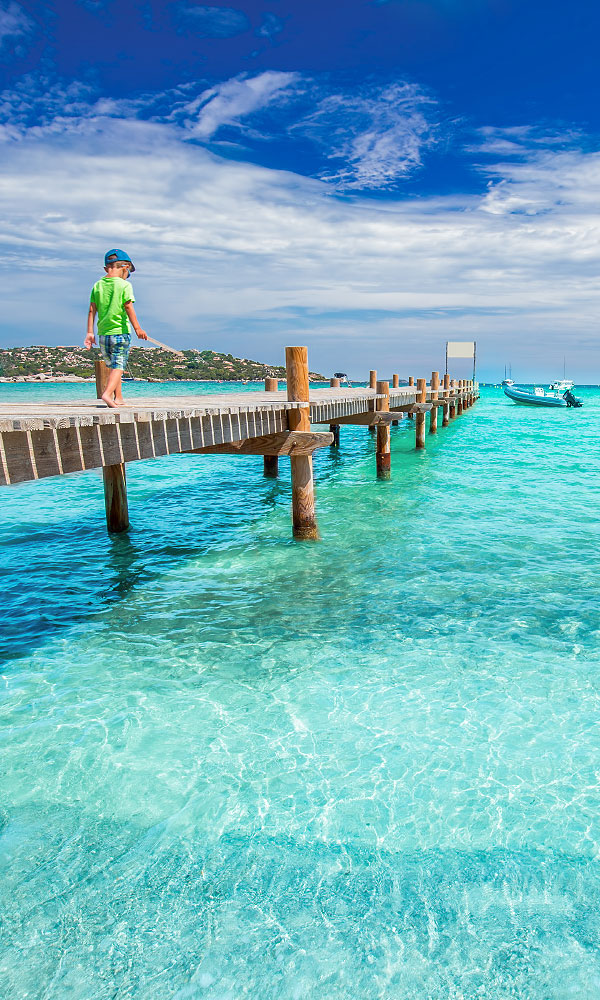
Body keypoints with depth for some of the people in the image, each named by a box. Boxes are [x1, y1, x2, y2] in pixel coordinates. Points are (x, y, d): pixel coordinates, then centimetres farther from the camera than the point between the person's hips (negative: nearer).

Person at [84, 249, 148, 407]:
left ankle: (118, 398, 19)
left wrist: (90, 332, 9)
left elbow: (92, 310, 8)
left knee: (113, 366, 16)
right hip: (120, 332, -5)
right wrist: (137, 328, -11)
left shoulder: (97, 285, 10)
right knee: (118, 366, -4)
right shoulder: (124, 285, -5)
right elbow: (128, 307, -13)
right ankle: (107, 393, -22)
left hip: (103, 334, 5)